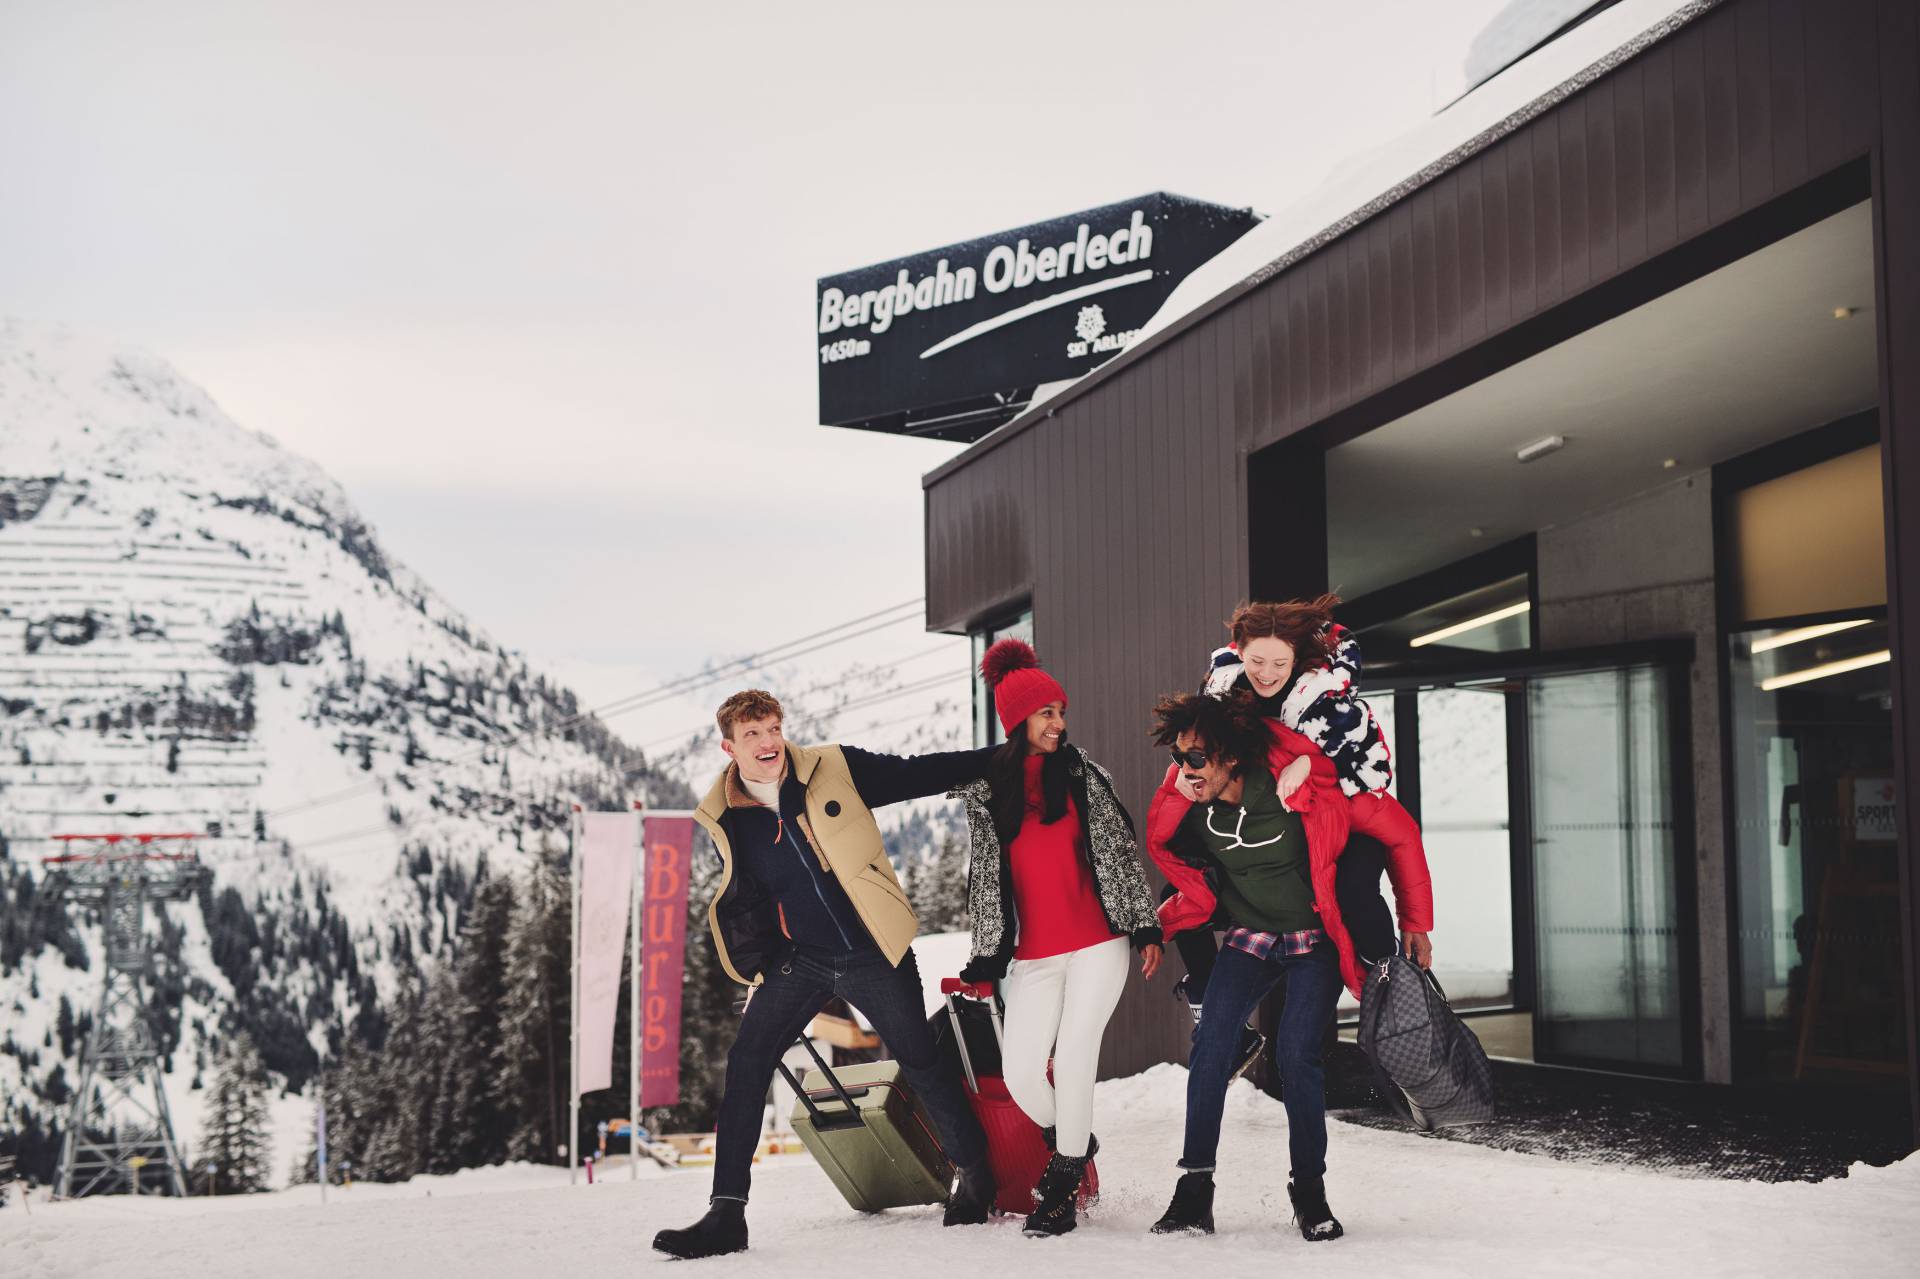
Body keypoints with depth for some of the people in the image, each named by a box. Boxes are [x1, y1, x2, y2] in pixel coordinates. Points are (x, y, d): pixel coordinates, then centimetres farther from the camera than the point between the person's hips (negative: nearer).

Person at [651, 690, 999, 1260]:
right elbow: (743, 901, 12)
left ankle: (976, 1175, 29)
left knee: (920, 1062, 6)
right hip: (800, 960, 2)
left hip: (872, 956, -2)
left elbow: (916, 774, -2)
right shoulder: (725, 818, -1)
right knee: (745, 1064, -10)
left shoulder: (836, 769, -9)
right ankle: (726, 1214, -5)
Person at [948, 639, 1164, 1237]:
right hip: (1033, 955, 2)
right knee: (1020, 1072, -7)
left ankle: (1066, 1176, 8)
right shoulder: (986, 791, 6)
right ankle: (1070, 1141, 24)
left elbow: (1120, 851, 5)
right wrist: (984, 960, 6)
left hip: (1099, 944, -1)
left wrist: (1145, 928, -1)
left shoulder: (1082, 772, 4)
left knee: (1072, 1059, -11)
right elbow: (985, 878, 9)